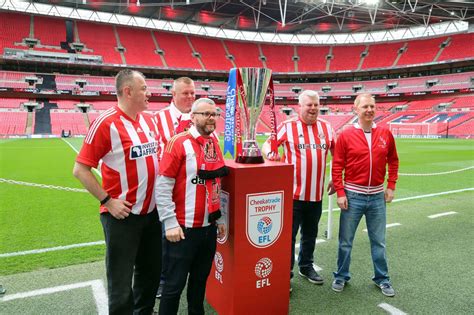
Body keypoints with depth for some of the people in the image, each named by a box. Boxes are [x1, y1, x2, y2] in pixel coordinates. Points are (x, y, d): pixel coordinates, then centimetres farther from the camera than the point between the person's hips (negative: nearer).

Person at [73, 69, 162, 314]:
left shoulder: (149, 120, 5)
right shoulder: (106, 122, -15)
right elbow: (80, 170, -13)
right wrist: (108, 201, -16)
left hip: (152, 211, 7)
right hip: (123, 215, -7)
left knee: (151, 271, 22)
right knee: (121, 284, 7)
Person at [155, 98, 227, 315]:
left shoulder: (215, 145, 9)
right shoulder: (178, 143, -12)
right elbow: (163, 186, -14)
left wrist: (220, 218, 16)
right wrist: (170, 222, -16)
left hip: (209, 227, 7)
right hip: (184, 228, -6)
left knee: (200, 279, 20)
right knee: (175, 284, 6)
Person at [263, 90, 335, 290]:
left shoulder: (326, 127, 8)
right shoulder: (288, 126, -5)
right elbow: (267, 145, -5)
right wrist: (269, 154, -28)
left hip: (316, 193, 5)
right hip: (293, 193, -4)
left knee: (310, 234, 19)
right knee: (289, 234, 3)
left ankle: (306, 266, 38)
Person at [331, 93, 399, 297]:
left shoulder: (385, 134, 2)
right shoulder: (346, 135, -7)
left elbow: (393, 161, 13)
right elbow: (337, 166, -6)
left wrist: (391, 186, 7)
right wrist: (340, 192, -10)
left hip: (377, 197, 2)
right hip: (352, 196, -2)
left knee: (379, 241, 14)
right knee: (345, 241, 9)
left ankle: (382, 278, 32)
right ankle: (341, 276, 27)